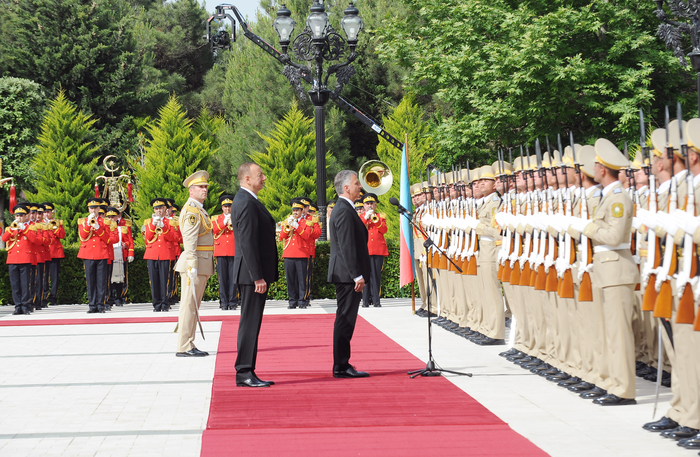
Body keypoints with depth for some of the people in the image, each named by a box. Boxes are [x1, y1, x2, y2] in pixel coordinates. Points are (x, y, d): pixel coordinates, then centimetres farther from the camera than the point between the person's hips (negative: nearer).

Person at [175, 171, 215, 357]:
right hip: (195, 263, -10)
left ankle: (189, 346, 16)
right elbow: (190, 240, -20)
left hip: (202, 264, 10)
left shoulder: (199, 209, 19)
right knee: (189, 305, -8)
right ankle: (184, 347, -7)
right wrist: (192, 266, -26)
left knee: (193, 306, 11)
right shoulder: (191, 211, -13)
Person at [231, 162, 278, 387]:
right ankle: (244, 374, -5)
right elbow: (248, 243, -21)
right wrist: (258, 277, -23)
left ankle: (246, 373, 16)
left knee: (251, 323, 12)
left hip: (254, 274, 11)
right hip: (252, 274, -11)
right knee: (250, 323, -8)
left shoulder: (247, 200, 18)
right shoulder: (246, 203, -16)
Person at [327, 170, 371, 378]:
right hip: (348, 275, -11)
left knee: (345, 320, 12)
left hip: (346, 276, 11)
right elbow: (347, 247, -21)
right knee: (345, 320, -7)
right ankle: (341, 367, -5)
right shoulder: (344, 211, -16)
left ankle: (342, 365, 17)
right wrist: (357, 275, -22)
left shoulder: (343, 209, 17)